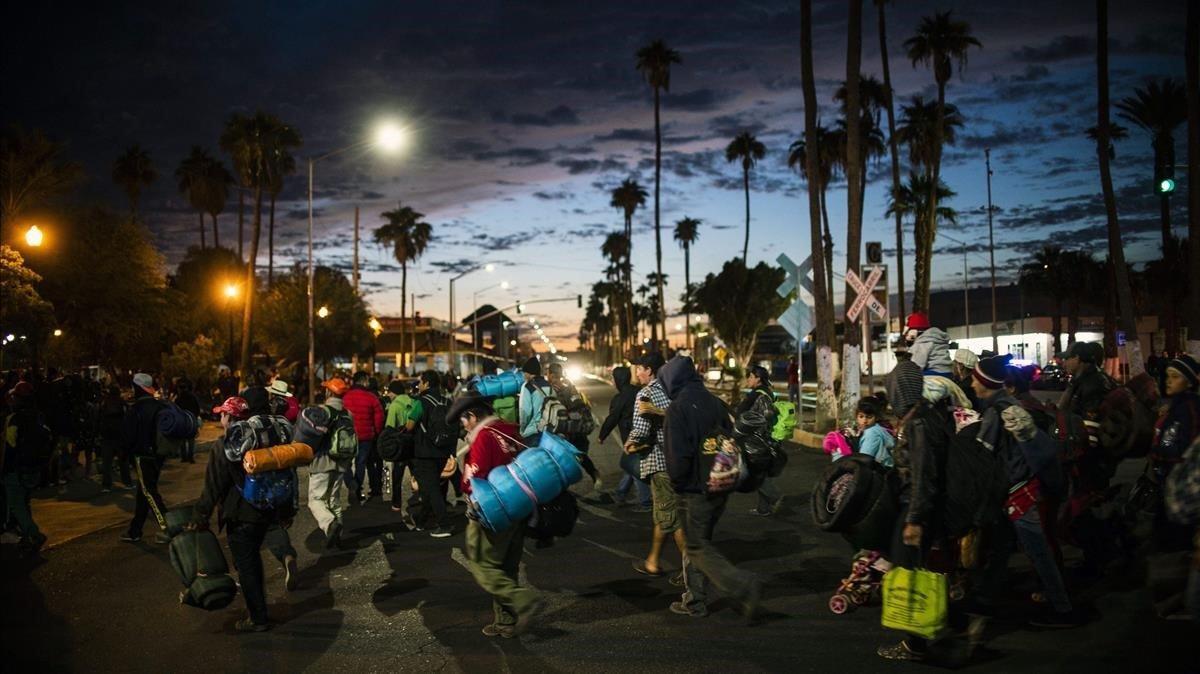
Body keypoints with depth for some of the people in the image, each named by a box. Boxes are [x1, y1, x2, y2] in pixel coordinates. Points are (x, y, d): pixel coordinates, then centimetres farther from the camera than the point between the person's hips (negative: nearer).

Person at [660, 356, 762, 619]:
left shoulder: (677, 409, -17)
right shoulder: (715, 403, 4)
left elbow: (676, 454, -21)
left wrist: (676, 480, -4)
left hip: (694, 491, -7)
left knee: (700, 548, 3)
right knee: (699, 542, 18)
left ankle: (743, 586, -12)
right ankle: (694, 601, 25)